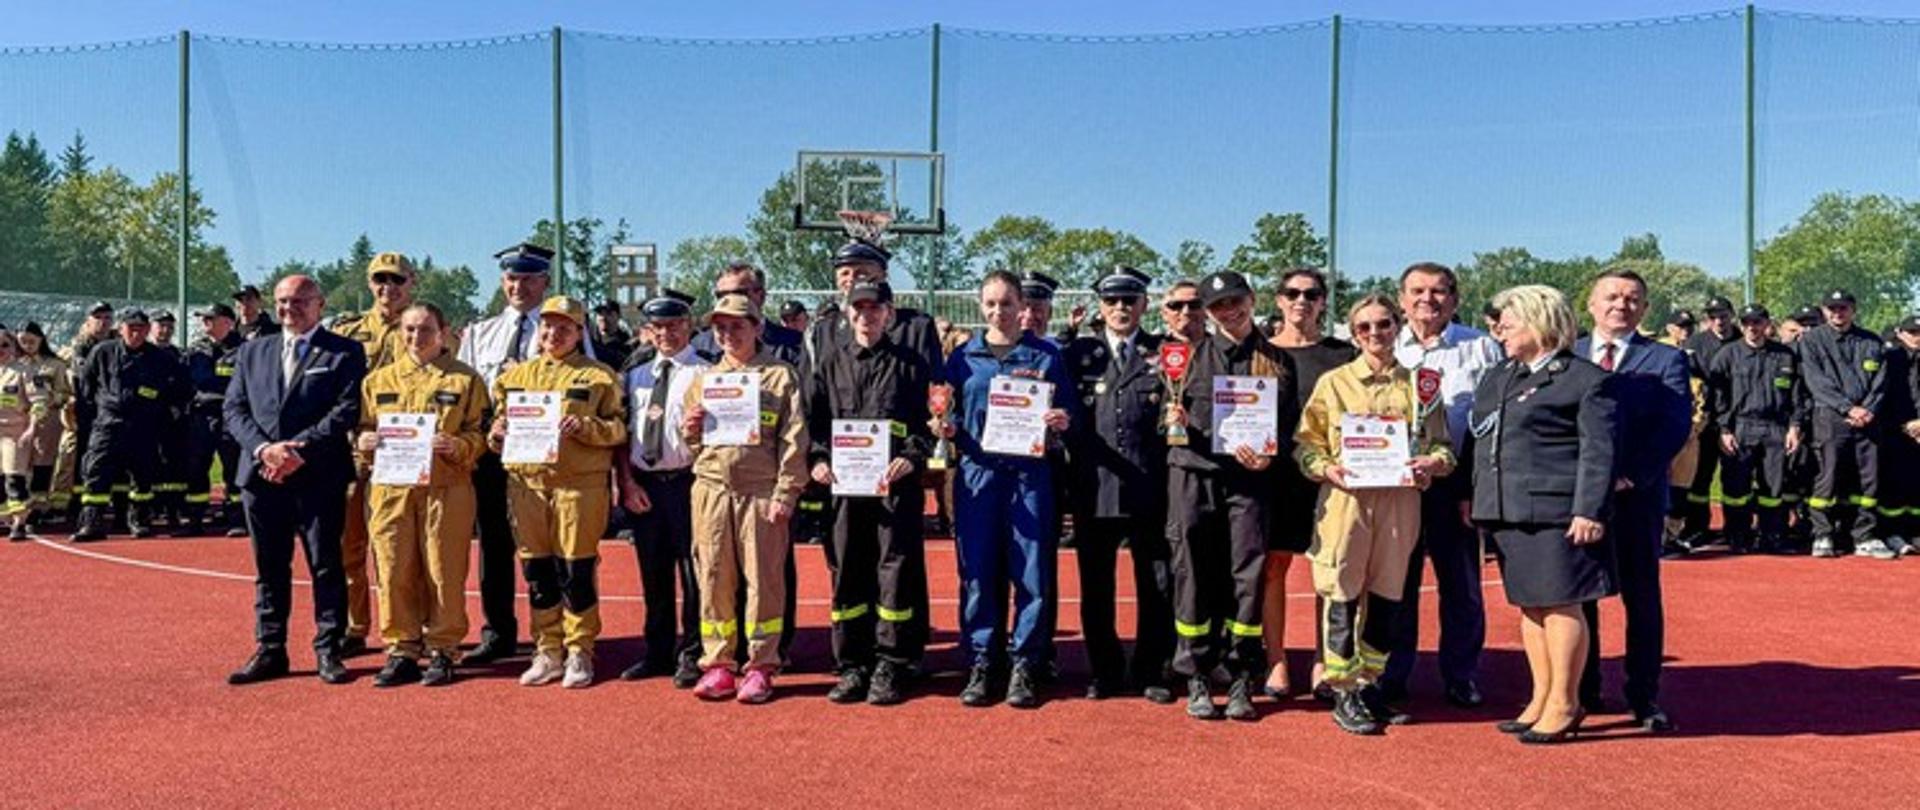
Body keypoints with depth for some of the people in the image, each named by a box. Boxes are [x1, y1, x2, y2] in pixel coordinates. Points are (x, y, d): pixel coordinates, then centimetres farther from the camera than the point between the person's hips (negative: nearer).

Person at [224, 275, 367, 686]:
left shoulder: (345, 353, 2)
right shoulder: (252, 352, 16)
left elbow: (348, 410, -8)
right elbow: (234, 409, 8)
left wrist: (300, 450, -15)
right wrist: (264, 448, -9)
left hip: (320, 478, -4)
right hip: (261, 477, 4)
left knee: (326, 566, 1)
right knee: (269, 568, 10)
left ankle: (328, 652, 9)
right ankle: (269, 651, 19)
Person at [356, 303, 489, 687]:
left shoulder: (465, 380, 7)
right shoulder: (378, 380, 16)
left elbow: (480, 435, 3)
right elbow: (362, 428, 18)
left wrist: (458, 446, -17)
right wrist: (362, 441, -5)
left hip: (446, 489, -3)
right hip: (389, 487, 3)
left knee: (445, 573, 0)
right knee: (395, 573, 3)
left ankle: (442, 651, 11)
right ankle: (401, 651, 14)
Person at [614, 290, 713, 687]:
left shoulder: (703, 373, 0)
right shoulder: (636, 376, 15)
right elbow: (622, 433, 12)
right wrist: (627, 482, 3)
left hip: (686, 481, -5)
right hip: (642, 485, 5)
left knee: (691, 572, 0)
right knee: (653, 573, 13)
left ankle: (691, 655, 11)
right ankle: (658, 652, 25)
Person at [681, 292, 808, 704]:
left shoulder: (780, 376, 3)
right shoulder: (703, 379, 16)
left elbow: (794, 440, -3)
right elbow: (691, 442, 22)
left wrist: (785, 493, -10)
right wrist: (690, 431, -2)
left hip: (761, 492, -4)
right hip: (711, 488, 4)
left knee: (763, 580, -1)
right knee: (713, 579, 5)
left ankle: (761, 667, 7)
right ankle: (717, 664, 14)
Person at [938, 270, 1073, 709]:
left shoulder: (1046, 356, 7)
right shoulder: (963, 357, 11)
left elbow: (1067, 412, 8)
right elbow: (951, 414, 15)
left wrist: (1061, 423, -13)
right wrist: (946, 428, -6)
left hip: (1031, 474, -1)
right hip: (978, 474, 1)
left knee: (1032, 573, 0)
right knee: (978, 573, 2)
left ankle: (1025, 666, 10)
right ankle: (980, 664, 12)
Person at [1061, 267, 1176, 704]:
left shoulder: (1165, 354, 8)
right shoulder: (1077, 353, 10)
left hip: (1149, 491, -1)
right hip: (1094, 490, 1)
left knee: (1157, 586, 4)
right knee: (1096, 587, 8)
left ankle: (1151, 672, 19)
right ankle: (1104, 671, 22)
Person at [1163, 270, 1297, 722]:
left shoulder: (1278, 361, 11)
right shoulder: (1193, 354, 10)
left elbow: (1288, 428, 9)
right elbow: (1172, 411, 12)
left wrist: (1269, 456, -10)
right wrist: (1174, 421, -11)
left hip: (1251, 480, 0)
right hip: (1193, 472, 0)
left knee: (1248, 575, -1)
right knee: (1194, 575, 1)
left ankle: (1242, 681, 10)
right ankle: (1197, 680, 10)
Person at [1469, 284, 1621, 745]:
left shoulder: (1586, 380, -5)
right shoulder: (1497, 379, 18)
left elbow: (1599, 451, -10)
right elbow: (1480, 442, 21)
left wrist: (1588, 511, -17)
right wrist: (1472, 497, 14)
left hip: (1555, 513, -7)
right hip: (1506, 512, 8)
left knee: (1559, 604, -2)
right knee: (1529, 606, 13)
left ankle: (1564, 704, 8)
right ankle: (1541, 698, 22)